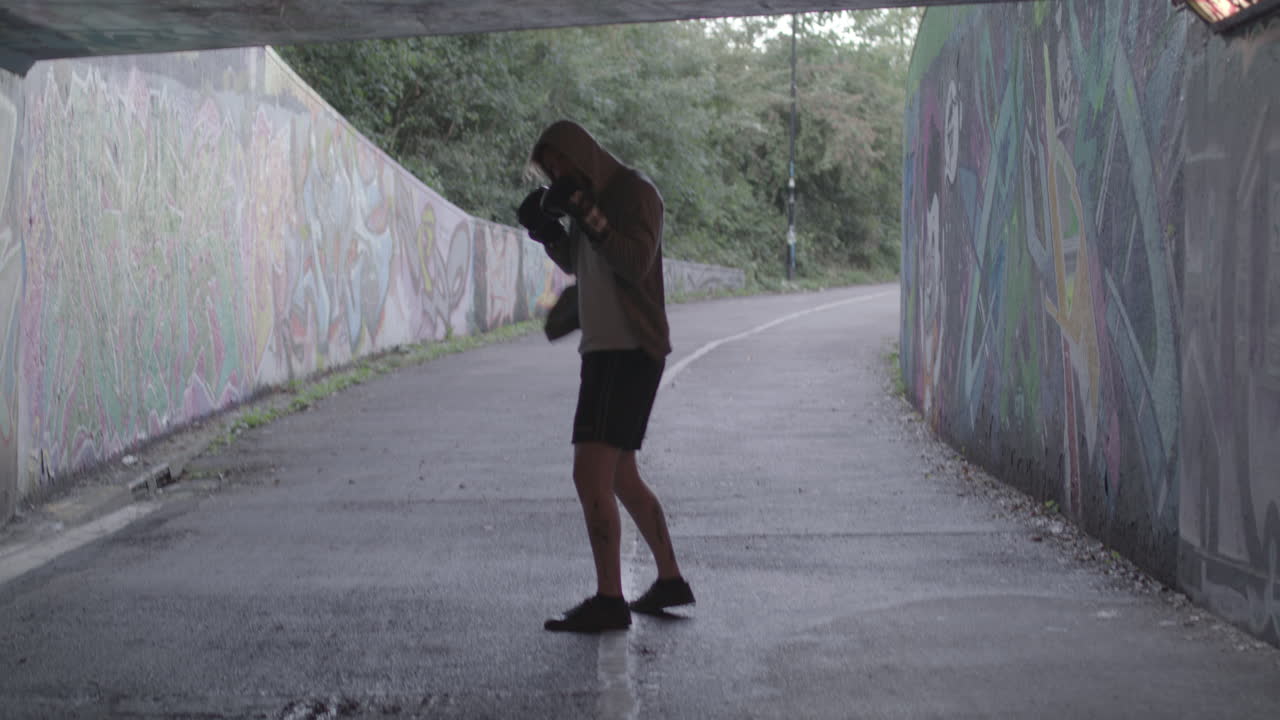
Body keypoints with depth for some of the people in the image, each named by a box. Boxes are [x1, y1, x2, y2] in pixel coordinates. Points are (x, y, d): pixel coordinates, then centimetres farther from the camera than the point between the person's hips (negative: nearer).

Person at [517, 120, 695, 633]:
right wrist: (546, 229, 10)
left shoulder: (636, 192, -12)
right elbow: (576, 265, 29)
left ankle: (608, 600, -18)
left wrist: (585, 212, -28)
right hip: (604, 351, 10)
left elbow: (634, 263, -25)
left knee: (590, 474, -16)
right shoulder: (595, 198, 16)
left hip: (629, 354, -10)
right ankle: (670, 580, 26)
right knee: (619, 476, 17)